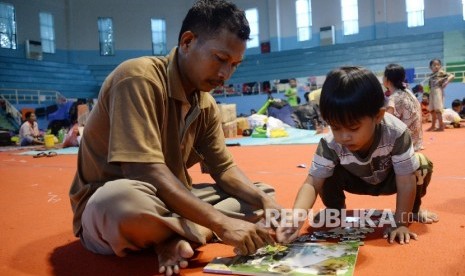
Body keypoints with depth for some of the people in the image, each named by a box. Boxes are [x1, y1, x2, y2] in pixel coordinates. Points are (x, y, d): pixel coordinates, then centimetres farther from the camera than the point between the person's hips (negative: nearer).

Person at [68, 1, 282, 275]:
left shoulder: (207, 105, 1)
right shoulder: (139, 78, -22)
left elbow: (224, 168, 3)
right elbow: (144, 172, -31)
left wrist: (265, 202, -16)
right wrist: (221, 223, -34)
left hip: (170, 203, 8)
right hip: (108, 205, -7)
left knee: (265, 194, 2)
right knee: (124, 199, -43)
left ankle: (176, 237, -16)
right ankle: (195, 232, -14)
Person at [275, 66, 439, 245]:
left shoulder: (396, 134, -40)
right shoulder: (330, 145, -35)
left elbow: (406, 182, -34)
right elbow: (312, 183, -37)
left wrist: (400, 223, -34)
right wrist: (297, 215, -56)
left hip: (390, 180, 0)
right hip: (359, 181, 1)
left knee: (422, 165, -28)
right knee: (327, 173, -28)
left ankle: (413, 209, 2)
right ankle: (335, 210, 4)